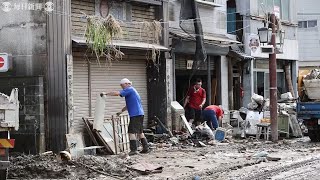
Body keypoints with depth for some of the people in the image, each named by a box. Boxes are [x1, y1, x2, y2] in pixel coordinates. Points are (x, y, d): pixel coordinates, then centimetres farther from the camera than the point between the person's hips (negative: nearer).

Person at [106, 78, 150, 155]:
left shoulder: (129, 89, -7)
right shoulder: (132, 91, 24)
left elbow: (117, 93, -16)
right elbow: (128, 105, 31)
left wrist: (106, 94, -8)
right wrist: (121, 111, 28)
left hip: (135, 115, -10)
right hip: (140, 114, 10)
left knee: (132, 132, -10)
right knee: (140, 132, 15)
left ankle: (133, 150, -13)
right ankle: (146, 148, 17)